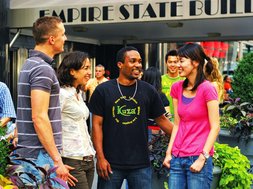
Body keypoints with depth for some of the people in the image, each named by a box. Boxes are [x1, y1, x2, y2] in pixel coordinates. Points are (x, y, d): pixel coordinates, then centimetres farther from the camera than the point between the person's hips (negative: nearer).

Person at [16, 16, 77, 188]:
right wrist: (57, 160, -20)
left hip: (26, 154, 10)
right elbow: (39, 118, -22)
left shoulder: (30, 64, 16)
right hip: (41, 154, -10)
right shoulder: (43, 69, -15)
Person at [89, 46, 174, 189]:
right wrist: (100, 157, -7)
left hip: (141, 164, 1)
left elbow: (161, 120, 9)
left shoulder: (148, 90, 3)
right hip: (111, 163, -1)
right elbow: (97, 124, -1)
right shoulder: (103, 90, -1)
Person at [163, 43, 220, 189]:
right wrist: (169, 153, 6)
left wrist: (202, 158, -14)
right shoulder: (177, 88, 7)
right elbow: (177, 124, 11)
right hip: (177, 159, 5)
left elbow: (215, 127, -10)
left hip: (198, 159, -5)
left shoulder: (207, 88, -10)